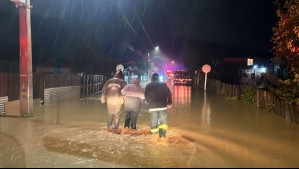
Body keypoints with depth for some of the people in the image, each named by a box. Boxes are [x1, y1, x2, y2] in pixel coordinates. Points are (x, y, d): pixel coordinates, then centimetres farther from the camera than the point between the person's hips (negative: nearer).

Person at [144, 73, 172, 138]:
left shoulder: (148, 86, 6)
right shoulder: (163, 85, 1)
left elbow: (146, 96, 14)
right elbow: (168, 94, -4)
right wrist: (169, 103, 4)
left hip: (152, 107, 2)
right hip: (162, 106, -1)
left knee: (153, 121, 9)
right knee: (163, 120, 2)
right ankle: (162, 132, -17)